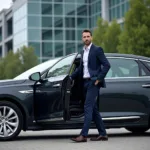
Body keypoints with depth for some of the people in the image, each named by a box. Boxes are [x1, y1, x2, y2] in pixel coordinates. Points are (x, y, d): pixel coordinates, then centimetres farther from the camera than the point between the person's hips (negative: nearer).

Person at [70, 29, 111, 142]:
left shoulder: (97, 50, -6)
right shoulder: (83, 51, 17)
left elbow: (107, 65, -12)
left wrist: (99, 79, -15)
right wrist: (71, 77, 19)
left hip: (93, 82, -8)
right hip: (86, 82, 8)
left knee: (88, 108, -13)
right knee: (93, 109, 9)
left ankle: (83, 135, -16)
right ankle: (103, 134, 15)